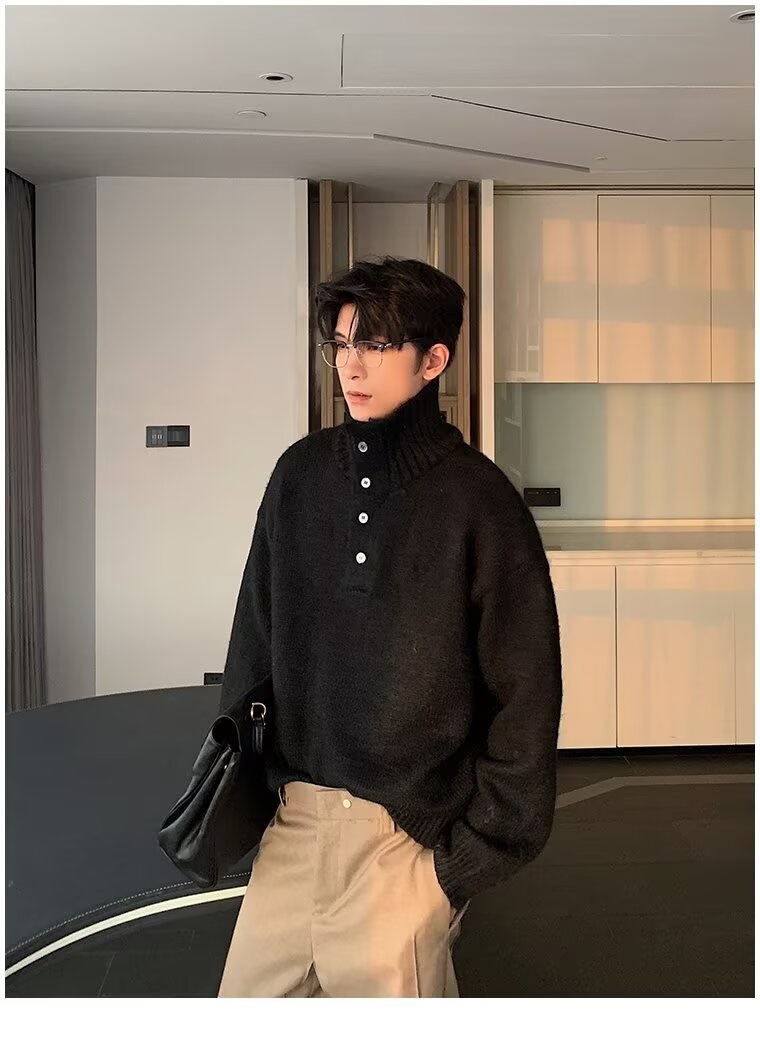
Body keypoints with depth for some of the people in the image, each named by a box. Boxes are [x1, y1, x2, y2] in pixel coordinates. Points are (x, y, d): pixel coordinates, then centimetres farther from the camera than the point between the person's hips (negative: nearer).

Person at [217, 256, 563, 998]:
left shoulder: (477, 499, -8)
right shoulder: (302, 473, 4)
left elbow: (525, 695, -6)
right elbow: (255, 636, 10)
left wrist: (482, 848, -6)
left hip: (409, 834, -4)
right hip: (296, 819, 5)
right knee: (248, 991, 10)